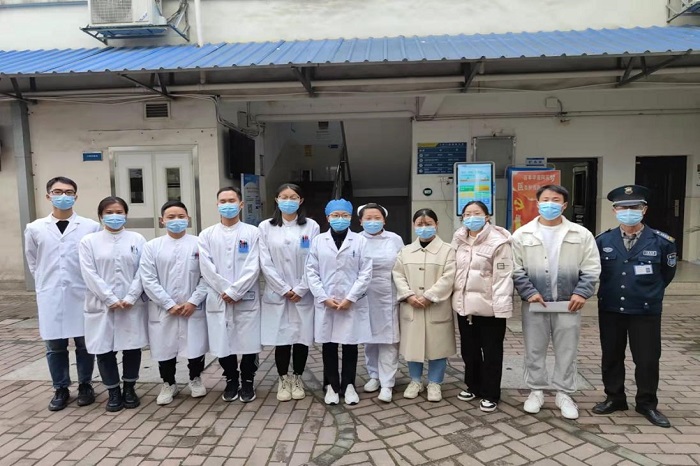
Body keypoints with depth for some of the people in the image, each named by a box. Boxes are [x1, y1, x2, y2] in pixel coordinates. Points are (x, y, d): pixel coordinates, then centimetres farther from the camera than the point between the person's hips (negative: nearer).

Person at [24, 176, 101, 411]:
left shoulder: (91, 227, -4)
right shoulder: (35, 229, 4)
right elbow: (33, 263, 16)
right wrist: (46, 285, 14)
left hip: (82, 295, -2)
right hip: (50, 297, 2)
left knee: (84, 344, 8)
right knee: (55, 347, 9)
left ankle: (85, 386, 25)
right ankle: (61, 389, 25)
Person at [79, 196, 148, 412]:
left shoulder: (137, 239, 4)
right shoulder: (89, 241, 2)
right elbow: (90, 275, -5)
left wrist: (130, 298, -12)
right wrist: (111, 299, -12)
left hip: (133, 304, 0)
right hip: (102, 305, 0)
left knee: (132, 347, 7)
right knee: (104, 349, 5)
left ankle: (130, 389, 25)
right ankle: (113, 392, 22)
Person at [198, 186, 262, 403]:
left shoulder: (252, 232, 3)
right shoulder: (207, 235, 8)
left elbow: (253, 267, -6)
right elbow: (206, 268, -1)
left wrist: (234, 292, -12)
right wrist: (225, 291, -10)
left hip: (246, 299, -1)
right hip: (218, 300, 2)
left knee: (249, 343, 3)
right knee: (223, 344, 7)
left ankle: (248, 382, 24)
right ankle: (231, 380, 29)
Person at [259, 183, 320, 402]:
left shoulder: (311, 227, 1)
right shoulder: (266, 227, 2)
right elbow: (265, 263, -3)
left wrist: (300, 289, -9)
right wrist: (284, 289, -8)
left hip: (303, 294, 0)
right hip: (277, 294, 0)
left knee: (302, 338, 6)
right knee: (282, 338, 3)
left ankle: (297, 379, 25)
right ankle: (283, 380, 22)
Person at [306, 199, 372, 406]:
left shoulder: (360, 241, 2)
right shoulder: (318, 241, 5)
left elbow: (366, 273, -3)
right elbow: (311, 272, 1)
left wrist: (350, 298, -11)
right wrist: (324, 298, -8)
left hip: (353, 303, -1)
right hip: (326, 303, 1)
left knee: (350, 345, 7)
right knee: (329, 345, 8)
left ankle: (348, 385, 22)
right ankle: (331, 385, 22)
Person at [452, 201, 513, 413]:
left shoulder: (498, 241, -11)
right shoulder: (458, 240, 8)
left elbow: (503, 276, -15)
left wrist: (501, 306, -20)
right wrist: (454, 296, 9)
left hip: (489, 307, -5)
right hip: (464, 304, 6)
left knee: (491, 352, 8)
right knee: (469, 349, 17)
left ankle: (490, 394, 21)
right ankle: (473, 386, 35)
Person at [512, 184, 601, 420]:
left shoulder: (581, 234, 1)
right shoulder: (522, 235, -1)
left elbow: (591, 268, 1)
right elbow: (516, 269, -1)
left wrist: (581, 293, -10)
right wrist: (529, 292, -12)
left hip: (568, 304, 1)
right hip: (534, 303, 0)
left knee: (567, 351, 10)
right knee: (534, 350, 10)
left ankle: (564, 394, 26)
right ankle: (536, 391, 26)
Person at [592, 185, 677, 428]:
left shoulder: (662, 242, -7)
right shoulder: (602, 241, -3)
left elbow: (667, 273, 9)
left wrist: (649, 294, 15)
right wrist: (609, 292, 10)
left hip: (646, 311, -1)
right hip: (610, 310, 2)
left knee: (647, 359, 7)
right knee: (611, 357, 12)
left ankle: (647, 404, 26)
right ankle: (615, 398, 29)